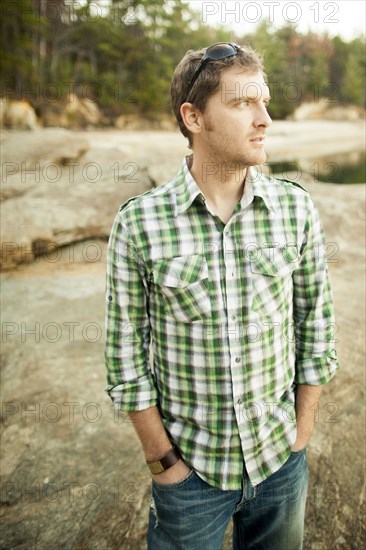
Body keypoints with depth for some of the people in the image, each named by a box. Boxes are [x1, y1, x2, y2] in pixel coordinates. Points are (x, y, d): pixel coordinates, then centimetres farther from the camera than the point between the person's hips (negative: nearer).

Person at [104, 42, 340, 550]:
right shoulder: (139, 222, -15)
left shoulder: (296, 208, -8)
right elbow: (127, 350, -9)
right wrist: (162, 459, -6)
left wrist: (302, 432, 1)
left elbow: (315, 322, 0)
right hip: (190, 466, -2)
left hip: (281, 459, 3)